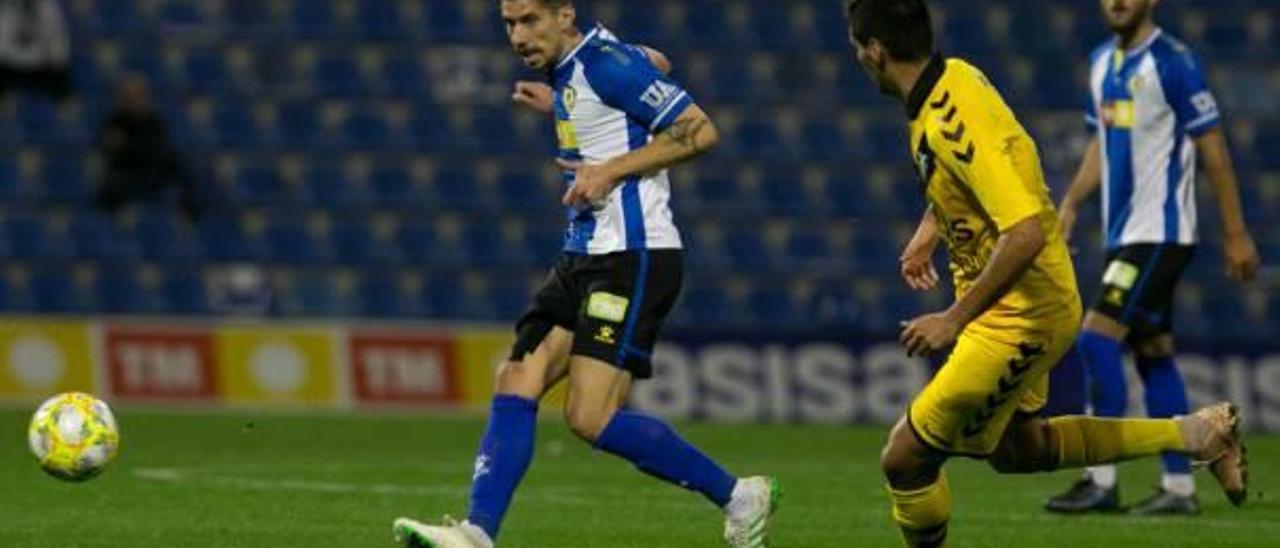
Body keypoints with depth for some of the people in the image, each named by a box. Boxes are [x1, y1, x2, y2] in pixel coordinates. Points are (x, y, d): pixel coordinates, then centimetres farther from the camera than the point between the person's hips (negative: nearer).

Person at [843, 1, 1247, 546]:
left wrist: (956, 318, -27)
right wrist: (930, 227, 17)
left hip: (1019, 316, -10)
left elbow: (1026, 233, -35)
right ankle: (1196, 433, 30)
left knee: (905, 458, -7)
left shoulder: (950, 124, -30)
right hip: (1019, 307, 10)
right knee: (1014, 449, 27)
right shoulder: (955, 75, 0)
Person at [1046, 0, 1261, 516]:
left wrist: (1235, 233, -11)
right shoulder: (1102, 62, 12)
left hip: (1160, 232, -8)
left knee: (1098, 337, -15)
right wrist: (1070, 204, 8)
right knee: (1152, 354, 9)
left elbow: (1212, 147, -11)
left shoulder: (1173, 63, -12)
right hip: (1123, 234, 8)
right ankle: (1179, 487, 12)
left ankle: (1101, 480, -12)